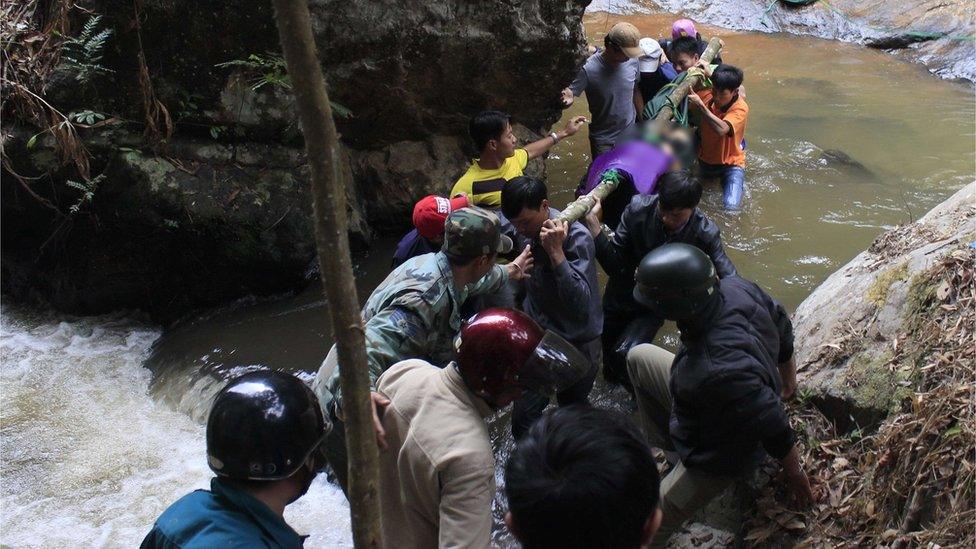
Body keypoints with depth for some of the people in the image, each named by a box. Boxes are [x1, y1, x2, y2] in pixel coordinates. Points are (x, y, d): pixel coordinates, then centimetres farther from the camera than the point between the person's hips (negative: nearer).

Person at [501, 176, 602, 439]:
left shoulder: (576, 237, -24)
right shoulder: (527, 230, -5)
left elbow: (581, 304, -35)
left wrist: (556, 252, -38)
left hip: (576, 343, -4)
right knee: (523, 420, -3)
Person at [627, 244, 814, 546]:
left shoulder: (716, 370, -48)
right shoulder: (735, 288, -25)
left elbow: (773, 424, -34)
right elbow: (781, 323, -4)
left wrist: (794, 473, -13)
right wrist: (787, 375, 16)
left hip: (718, 458, -8)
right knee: (639, 356, 20)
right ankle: (667, 449, 30)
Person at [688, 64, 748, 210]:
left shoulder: (741, 108, -25)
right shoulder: (707, 96, -11)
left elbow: (721, 129, -42)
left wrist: (701, 106, -44)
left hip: (730, 163, -5)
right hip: (705, 159, 5)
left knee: (731, 206, -21)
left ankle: (739, 182, 10)